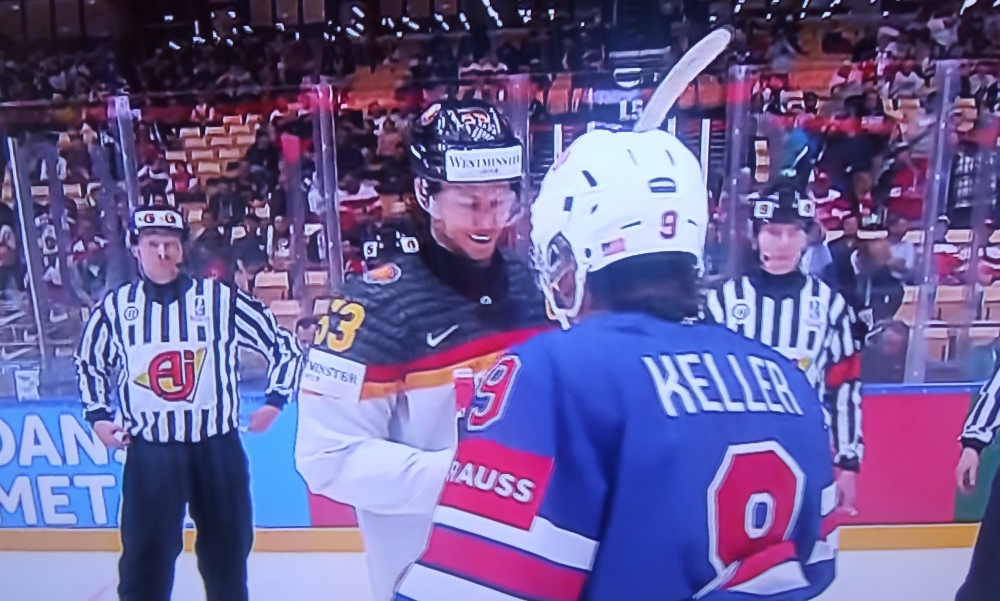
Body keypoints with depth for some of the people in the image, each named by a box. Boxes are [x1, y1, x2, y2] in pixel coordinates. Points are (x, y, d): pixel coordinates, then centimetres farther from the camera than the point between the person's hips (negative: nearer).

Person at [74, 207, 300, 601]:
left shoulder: (220, 298, -5)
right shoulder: (115, 307, 2)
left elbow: (281, 343, 1)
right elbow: (89, 361, 20)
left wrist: (274, 400, -3)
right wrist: (97, 415, 11)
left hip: (217, 446, 0)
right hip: (149, 451, 1)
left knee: (227, 546, 13)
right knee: (145, 551, 3)